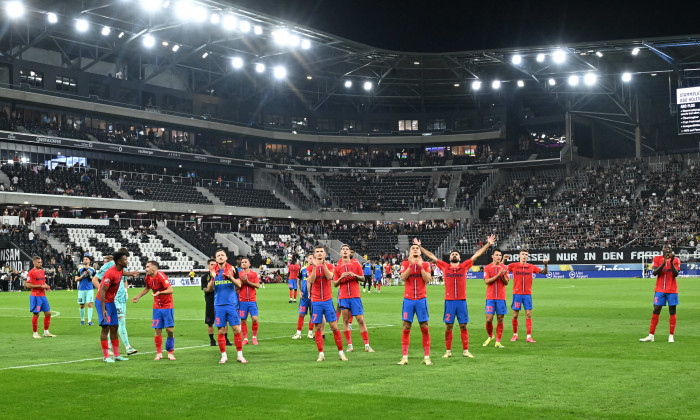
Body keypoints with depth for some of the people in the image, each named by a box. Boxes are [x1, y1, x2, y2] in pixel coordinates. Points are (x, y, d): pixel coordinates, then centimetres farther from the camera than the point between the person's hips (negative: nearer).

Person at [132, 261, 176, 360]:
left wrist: (159, 293, -40)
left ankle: (170, 353, 6)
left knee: (169, 330, -7)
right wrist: (138, 296, 22)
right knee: (158, 330, 0)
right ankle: (159, 353, 10)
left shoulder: (161, 276, -19)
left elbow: (170, 290, -27)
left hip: (167, 307, -5)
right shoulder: (148, 277, 2)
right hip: (157, 307, 5)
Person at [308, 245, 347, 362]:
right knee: (317, 328, -1)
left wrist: (323, 264, -19)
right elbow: (311, 281, -12)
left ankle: (341, 352, 5)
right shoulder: (310, 268, 5)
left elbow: (329, 277, -14)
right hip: (316, 302, 0)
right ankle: (321, 354, 5)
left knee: (334, 326, -3)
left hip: (327, 300, 0)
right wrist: (315, 266, -18)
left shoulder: (329, 266, 5)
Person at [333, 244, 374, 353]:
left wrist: (355, 275, -13)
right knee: (345, 320, 2)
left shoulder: (356, 264, 5)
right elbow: (335, 284, 7)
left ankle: (367, 345, -2)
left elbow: (363, 278, 7)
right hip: (343, 297, 1)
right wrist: (341, 277, -11)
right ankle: (349, 345, 9)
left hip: (355, 296, -1)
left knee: (361, 320, -5)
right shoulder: (337, 267, 7)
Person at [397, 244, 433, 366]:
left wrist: (421, 266, -12)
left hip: (421, 299, 0)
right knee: (406, 328, -2)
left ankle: (426, 357, 3)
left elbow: (427, 280, -6)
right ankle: (404, 357, 2)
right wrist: (411, 264, -16)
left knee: (424, 328, -2)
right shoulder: (405, 263, 6)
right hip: (408, 299, 0)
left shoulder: (425, 264, 7)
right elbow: (403, 278, -10)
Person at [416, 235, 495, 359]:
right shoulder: (445, 266, 7)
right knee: (448, 326, 2)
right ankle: (448, 351, 10)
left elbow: (476, 255, 9)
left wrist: (488, 244, 7)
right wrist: (419, 246, 8)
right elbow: (431, 256, 10)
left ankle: (465, 350, 11)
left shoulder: (464, 266, 7)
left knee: (463, 326, 4)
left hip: (462, 300, 1)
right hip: (449, 301, 0)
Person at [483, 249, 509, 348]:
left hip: (501, 297, 1)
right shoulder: (487, 268, 4)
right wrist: (498, 275, -15)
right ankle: (490, 336, 20)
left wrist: (503, 275, -14)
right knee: (489, 319, -6)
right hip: (490, 297, -1)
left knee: (500, 319, 0)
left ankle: (498, 342, 5)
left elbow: (506, 283, 4)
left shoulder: (504, 268, 8)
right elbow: (486, 281, -8)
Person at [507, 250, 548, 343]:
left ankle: (529, 337, -3)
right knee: (515, 315, 2)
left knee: (528, 315, -4)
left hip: (527, 294, 1)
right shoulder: (513, 266, 2)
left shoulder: (531, 267, 6)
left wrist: (545, 265, -8)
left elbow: (544, 272, 10)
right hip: (517, 294, -1)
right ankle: (515, 335, 18)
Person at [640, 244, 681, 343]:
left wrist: (671, 262, -18)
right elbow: (654, 272, -10)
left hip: (672, 290, 0)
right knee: (656, 311, -3)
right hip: (660, 290, 0)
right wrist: (664, 263, -20)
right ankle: (651, 336, -1)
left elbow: (676, 274, -9)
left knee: (672, 312, 0)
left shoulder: (675, 260, 3)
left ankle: (671, 336, 5)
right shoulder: (657, 259, 3)